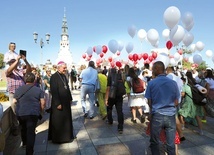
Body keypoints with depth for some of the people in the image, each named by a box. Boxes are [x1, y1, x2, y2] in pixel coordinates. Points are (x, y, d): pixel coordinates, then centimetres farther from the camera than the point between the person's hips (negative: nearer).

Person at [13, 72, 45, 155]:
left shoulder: (18, 89, 7)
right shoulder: (38, 90, -2)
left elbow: (14, 101, 15)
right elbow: (42, 102, -5)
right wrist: (41, 110, 12)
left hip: (20, 113, 4)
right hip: (33, 113, -4)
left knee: (23, 128, 27)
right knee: (31, 131, 0)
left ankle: (24, 142, 48)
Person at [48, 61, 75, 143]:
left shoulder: (64, 76, 9)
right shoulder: (54, 77, -15)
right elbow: (54, 91, -19)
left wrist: (70, 98, 14)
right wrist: (58, 103, -21)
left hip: (66, 102, 8)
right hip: (58, 103, -8)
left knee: (66, 119, 16)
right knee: (58, 121, 4)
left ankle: (67, 135, 31)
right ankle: (58, 138, 19)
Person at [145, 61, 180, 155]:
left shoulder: (151, 83, -7)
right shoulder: (173, 83, 0)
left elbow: (149, 102, 0)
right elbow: (176, 102, 6)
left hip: (157, 115, -2)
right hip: (171, 115, 2)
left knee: (154, 142, 15)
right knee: (171, 144, 11)